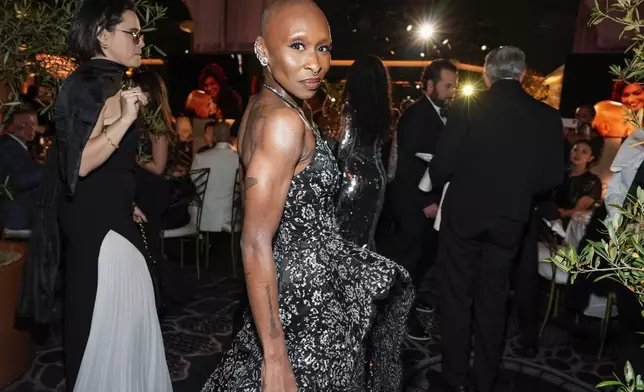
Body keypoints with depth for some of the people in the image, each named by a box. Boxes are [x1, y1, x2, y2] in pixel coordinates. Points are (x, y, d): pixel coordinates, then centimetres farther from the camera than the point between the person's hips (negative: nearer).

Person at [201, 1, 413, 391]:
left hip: (308, 284, 9)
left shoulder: (264, 107, 4)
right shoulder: (283, 121, -25)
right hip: (307, 301, -9)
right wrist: (275, 359, -25)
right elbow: (256, 245, -28)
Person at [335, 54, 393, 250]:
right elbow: (382, 142, 10)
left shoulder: (351, 107, -12)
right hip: (377, 176, 6)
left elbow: (344, 149, -12)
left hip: (356, 177, -6)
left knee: (347, 232, 4)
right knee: (366, 232, 15)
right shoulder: (382, 109, 5)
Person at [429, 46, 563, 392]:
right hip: (510, 221, 3)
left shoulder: (465, 108, -12)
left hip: (463, 214, -2)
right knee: (493, 300, 16)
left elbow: (441, 168, -14)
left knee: (457, 296, 13)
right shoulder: (547, 116, -4)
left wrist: (437, 182, 8)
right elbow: (553, 177, 0)